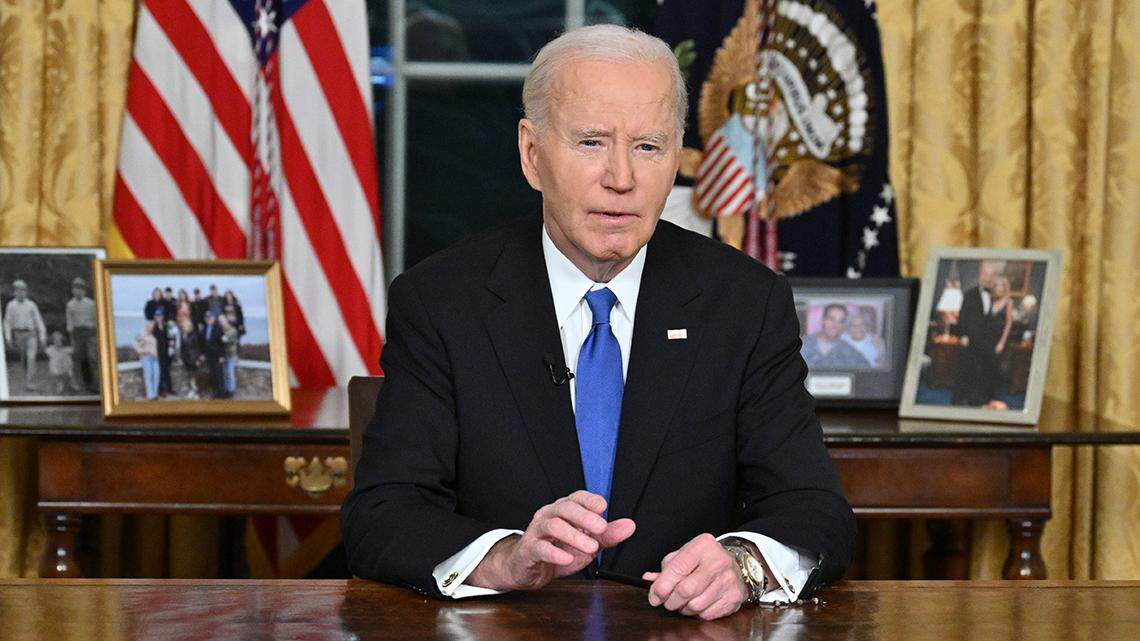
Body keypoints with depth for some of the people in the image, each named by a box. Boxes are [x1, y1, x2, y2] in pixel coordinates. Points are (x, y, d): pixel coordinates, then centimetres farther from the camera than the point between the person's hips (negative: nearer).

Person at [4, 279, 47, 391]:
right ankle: (28, 378, 33)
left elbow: (39, 321, 2)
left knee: (31, 358, -17)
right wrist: (8, 337, -7)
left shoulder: (31, 305, 3)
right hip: (18, 335, 2)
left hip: (31, 335, -2)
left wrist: (43, 337, -4)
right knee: (23, 360, 10)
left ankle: (30, 384, -22)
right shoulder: (11, 305, 4)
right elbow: (7, 322, 4)